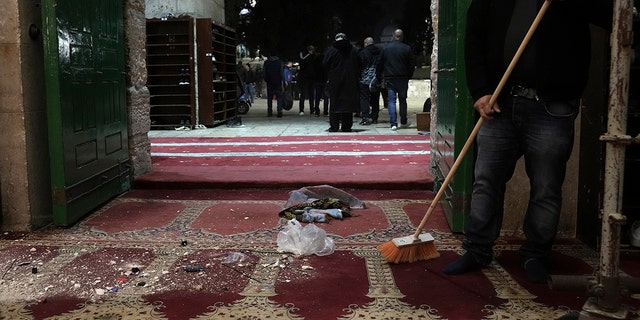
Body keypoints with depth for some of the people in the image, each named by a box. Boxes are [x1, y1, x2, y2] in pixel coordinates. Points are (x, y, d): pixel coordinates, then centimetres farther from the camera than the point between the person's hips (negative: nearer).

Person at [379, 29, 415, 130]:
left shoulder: (385, 48, 1)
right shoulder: (407, 48, -4)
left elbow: (380, 63, 6)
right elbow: (412, 64, -1)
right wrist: (409, 76, 10)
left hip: (389, 78, 0)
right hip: (403, 78, 0)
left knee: (391, 100, 0)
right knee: (402, 99, 13)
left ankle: (393, 123, -7)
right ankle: (403, 121, 23)